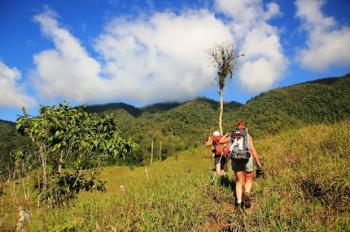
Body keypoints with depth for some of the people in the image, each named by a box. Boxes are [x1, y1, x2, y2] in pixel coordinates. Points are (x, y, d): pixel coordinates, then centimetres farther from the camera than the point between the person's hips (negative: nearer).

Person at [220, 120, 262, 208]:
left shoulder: (232, 136, 10)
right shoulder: (248, 136, 3)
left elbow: (221, 141, 14)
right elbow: (252, 150, -5)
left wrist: (226, 135, 32)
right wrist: (258, 162, -2)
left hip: (235, 161, 2)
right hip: (247, 160, -2)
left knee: (239, 182, 14)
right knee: (248, 180, 16)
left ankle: (238, 201, 6)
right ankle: (247, 193, -10)